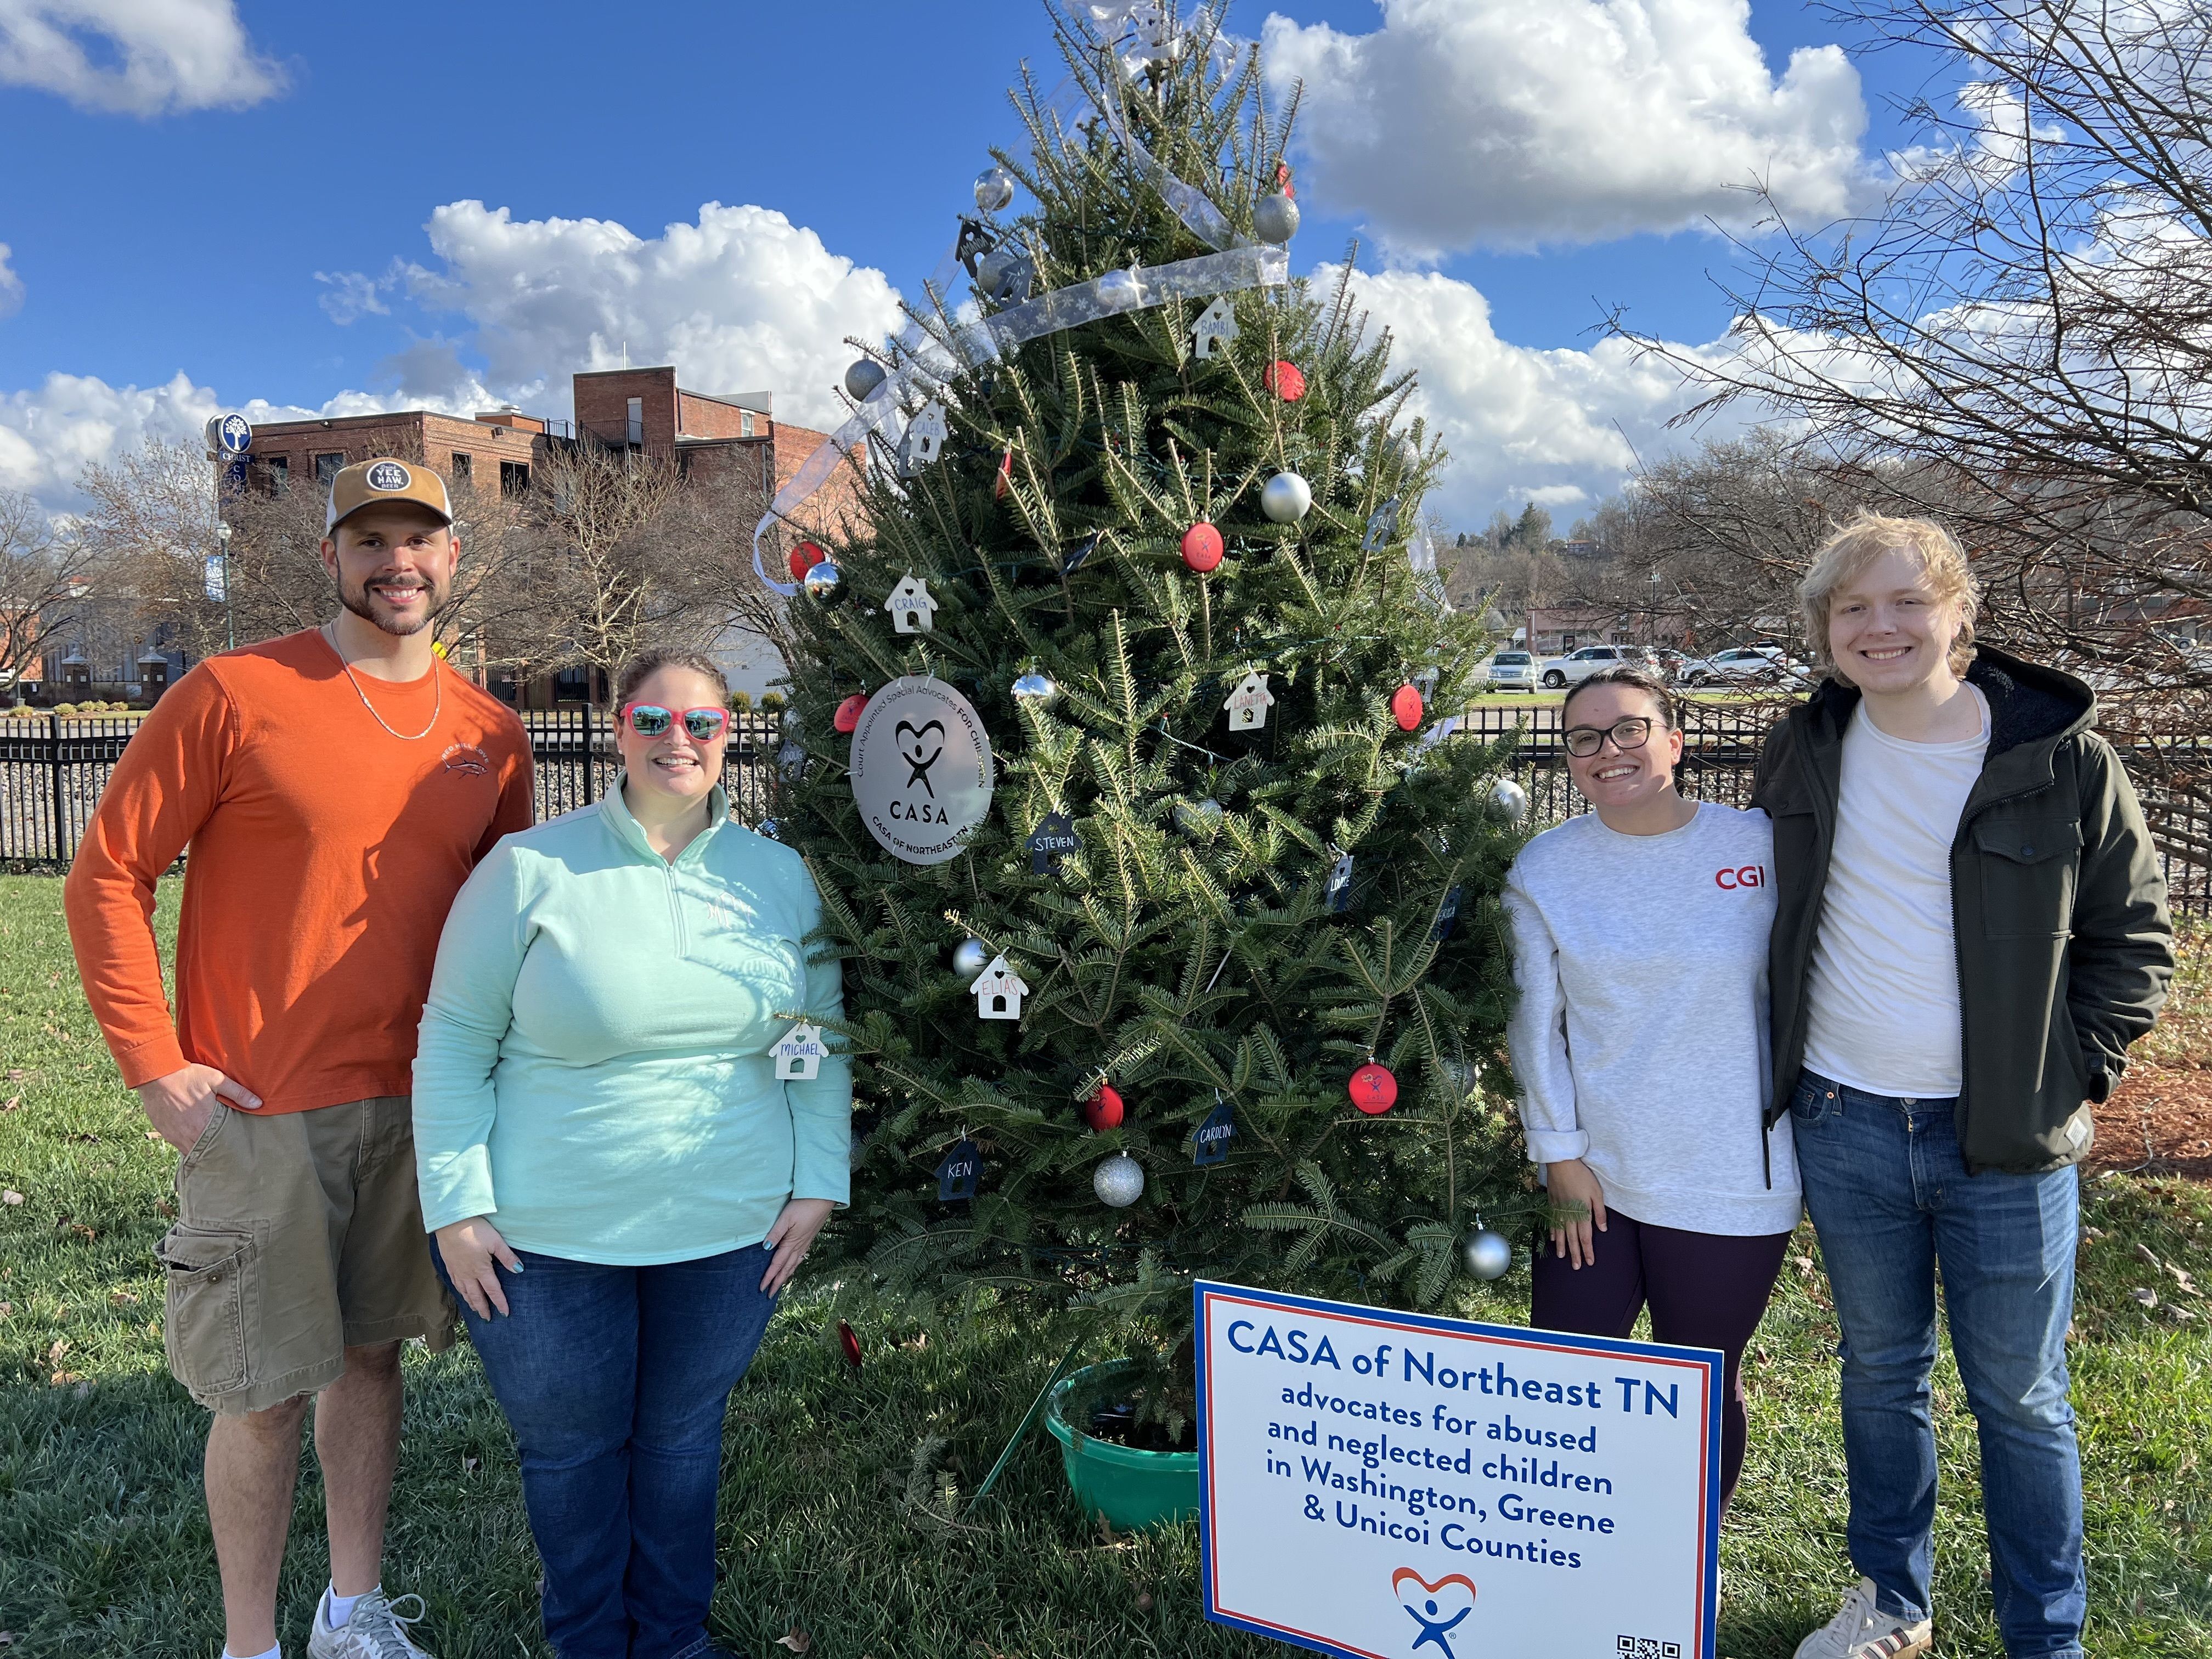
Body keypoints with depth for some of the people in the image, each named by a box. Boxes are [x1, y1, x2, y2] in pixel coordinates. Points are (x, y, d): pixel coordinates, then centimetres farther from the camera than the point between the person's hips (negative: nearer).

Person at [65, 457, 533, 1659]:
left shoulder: (490, 735, 5)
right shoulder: (234, 695, -9)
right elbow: (107, 873, -6)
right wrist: (156, 1067, -9)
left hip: (418, 1107, 5)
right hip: (259, 1110, -4)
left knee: (372, 1354, 16)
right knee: (264, 1390, 4)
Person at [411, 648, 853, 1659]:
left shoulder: (780, 877, 1)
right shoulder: (531, 870, -9)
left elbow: (823, 1041, 7)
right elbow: (454, 1045, -5)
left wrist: (817, 1185, 2)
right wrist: (458, 1206, -7)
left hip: (729, 1232, 2)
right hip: (550, 1234, -2)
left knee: (684, 1436, 17)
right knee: (570, 1447, 14)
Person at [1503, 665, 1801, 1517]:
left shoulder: (1758, 845, -5)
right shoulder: (1543, 868, -1)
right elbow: (1535, 1022, 0)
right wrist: (1562, 1155, -3)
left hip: (1730, 1183, -1)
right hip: (1592, 1177, 1)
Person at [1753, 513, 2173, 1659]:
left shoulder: (2063, 759, -8)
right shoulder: (1804, 755, 1)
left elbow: (2135, 939, 1)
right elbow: (1761, 913, 15)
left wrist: (2073, 1072, -7)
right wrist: (1784, 1064, 9)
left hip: (2004, 1141, -3)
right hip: (1843, 1128, 3)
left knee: (2019, 1399, 9)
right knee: (1880, 1372, 18)